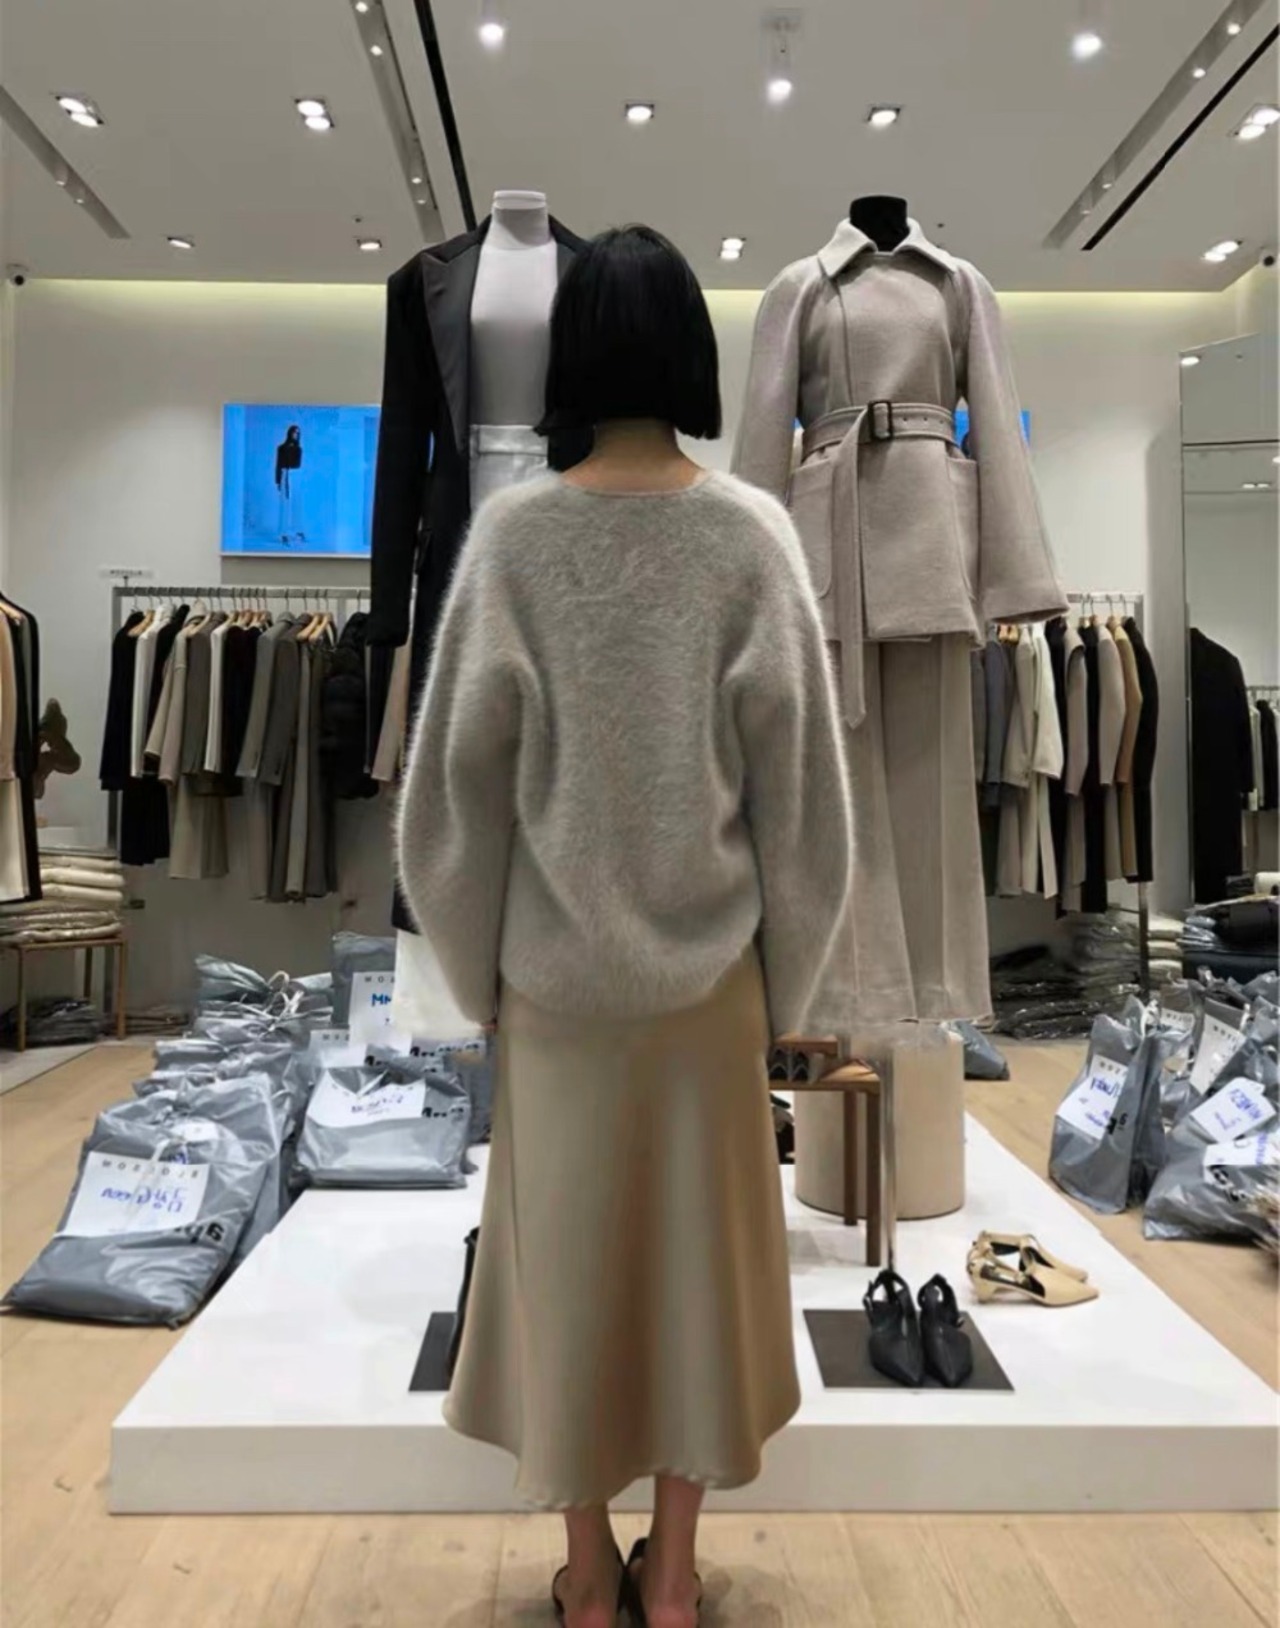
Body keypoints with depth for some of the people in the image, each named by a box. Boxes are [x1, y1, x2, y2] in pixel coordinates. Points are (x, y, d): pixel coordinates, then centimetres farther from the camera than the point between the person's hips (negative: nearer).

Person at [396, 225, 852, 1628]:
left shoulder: (513, 532, -9)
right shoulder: (755, 533, -7)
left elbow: (463, 763, -7)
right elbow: (794, 773, -6)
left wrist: (474, 957, 6)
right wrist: (785, 961, 6)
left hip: (557, 955, 0)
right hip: (709, 952, 1)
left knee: (568, 1239, 16)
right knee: (699, 1239, 16)